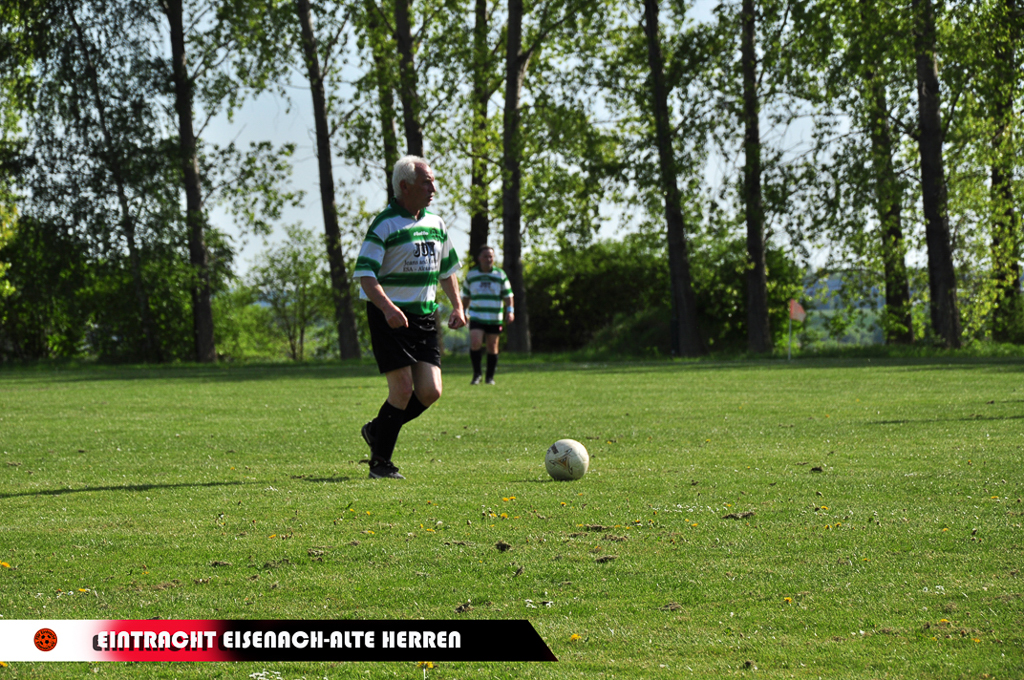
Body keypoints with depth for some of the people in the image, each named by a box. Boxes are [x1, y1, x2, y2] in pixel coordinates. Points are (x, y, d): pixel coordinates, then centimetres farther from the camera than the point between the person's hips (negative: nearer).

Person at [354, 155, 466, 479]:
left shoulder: (435, 224, 11)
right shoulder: (384, 225, -11)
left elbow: (447, 269, 22)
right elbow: (365, 274, -17)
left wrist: (457, 307, 9)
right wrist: (387, 307, -32)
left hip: (424, 318, 7)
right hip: (390, 317, -7)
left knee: (430, 391, -2)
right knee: (403, 390, -11)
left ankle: (378, 430, 21)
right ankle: (380, 462, 2)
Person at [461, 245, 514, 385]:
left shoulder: (500, 275, 5)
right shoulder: (471, 275, 8)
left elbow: (507, 295, 5)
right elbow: (466, 296, 18)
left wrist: (510, 311, -7)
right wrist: (463, 312, 16)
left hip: (495, 319, 0)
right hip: (476, 317, 0)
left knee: (492, 347, 4)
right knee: (475, 343, -17)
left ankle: (490, 377, 15)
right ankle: (476, 374, -4)